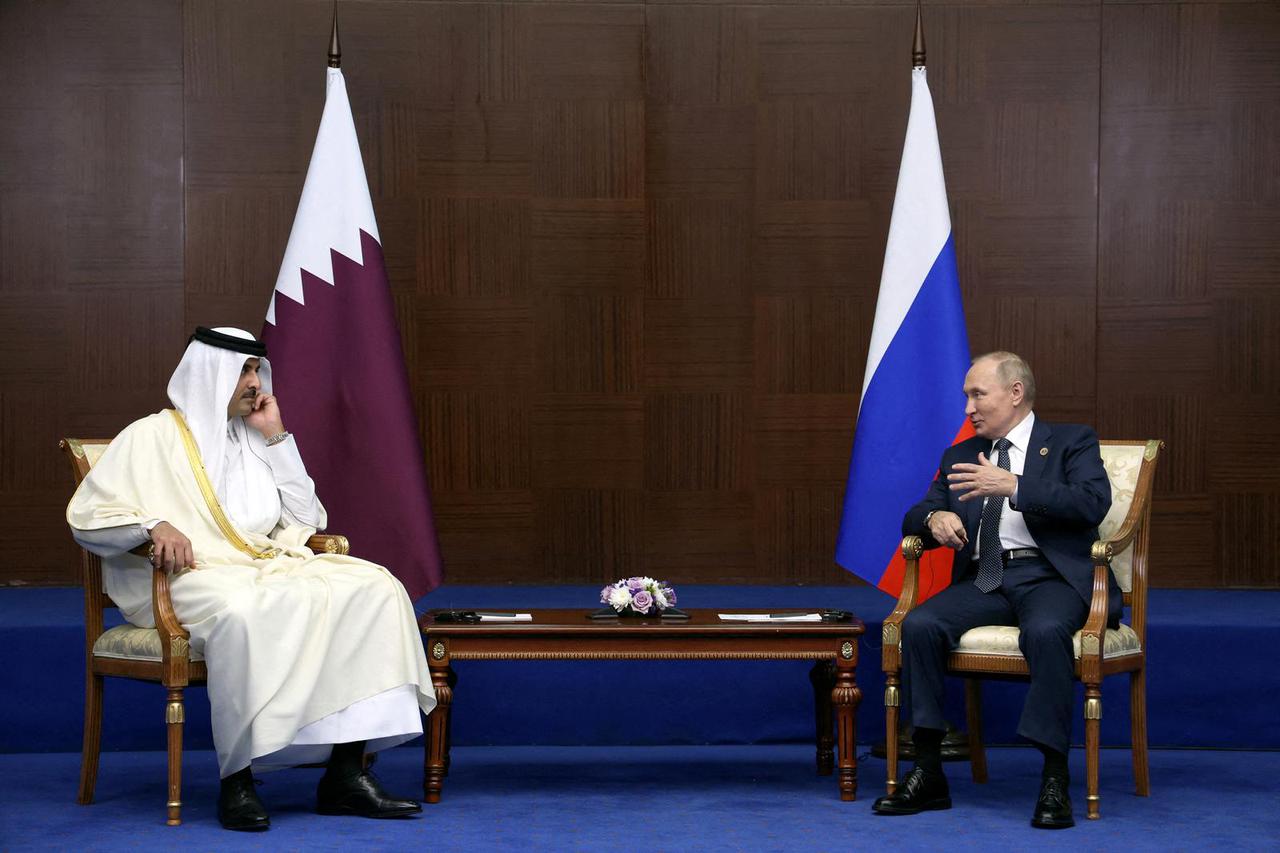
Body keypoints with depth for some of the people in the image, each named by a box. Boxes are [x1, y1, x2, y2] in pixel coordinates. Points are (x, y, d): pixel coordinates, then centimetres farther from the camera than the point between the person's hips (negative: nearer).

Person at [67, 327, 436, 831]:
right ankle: (236, 778, -31)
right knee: (242, 615, -42)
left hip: (270, 567, 6)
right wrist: (154, 526, -21)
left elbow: (306, 519, 18)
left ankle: (347, 771, -26)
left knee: (373, 589, -20)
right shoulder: (151, 438, 6)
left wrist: (276, 437, 11)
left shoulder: (252, 439, 24)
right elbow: (85, 517, -2)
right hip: (195, 577, -6)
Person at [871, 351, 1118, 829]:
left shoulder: (1072, 442, 10)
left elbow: (1093, 503, -9)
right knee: (919, 625, -25)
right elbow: (913, 520, 21)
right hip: (983, 581, 4)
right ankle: (928, 774, -20)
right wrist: (935, 518, -5)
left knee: (1045, 630, -38)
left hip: (1049, 576, -4)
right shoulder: (960, 457, 24)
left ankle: (1055, 782, -34)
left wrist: (1014, 486, -16)